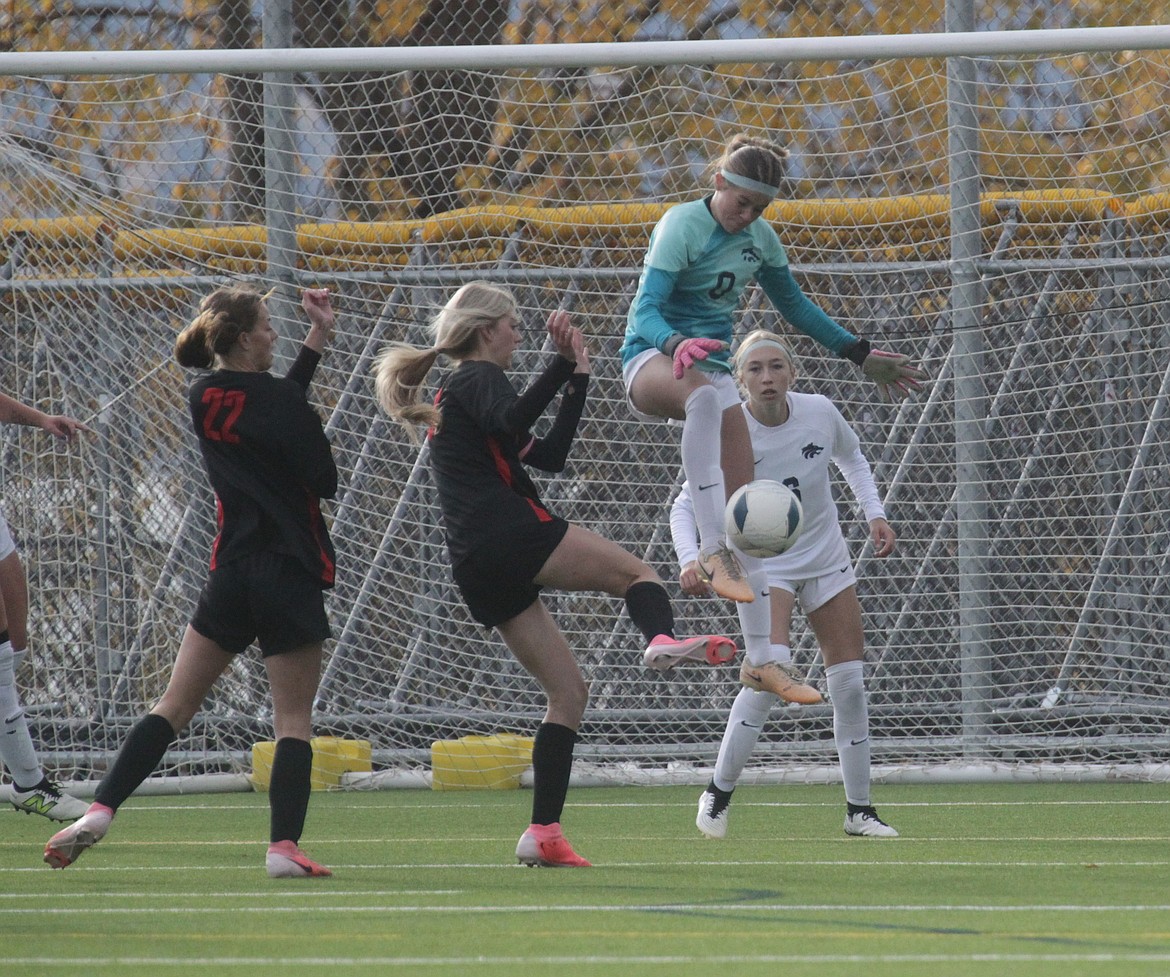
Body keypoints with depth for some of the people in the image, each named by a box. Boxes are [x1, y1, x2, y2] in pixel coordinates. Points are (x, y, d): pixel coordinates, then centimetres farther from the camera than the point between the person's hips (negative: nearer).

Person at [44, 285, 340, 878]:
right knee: (293, 720, 0)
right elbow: (324, 480, -8)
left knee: (175, 706, 8)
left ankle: (100, 811, -4)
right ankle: (284, 846, -8)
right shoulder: (276, 399, -12)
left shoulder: (203, 399, 7)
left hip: (230, 574, 5)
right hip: (290, 574, -5)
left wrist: (317, 338, 20)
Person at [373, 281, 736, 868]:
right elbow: (511, 421, -24)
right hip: (509, 532, -8)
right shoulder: (478, 379, 2)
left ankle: (542, 833, -2)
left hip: (477, 570, 8)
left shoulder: (458, 395, 30)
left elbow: (550, 456, 32)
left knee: (567, 691, 7)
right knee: (634, 572, -3)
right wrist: (563, 364, -21)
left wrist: (578, 378, 31)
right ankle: (663, 638, -39)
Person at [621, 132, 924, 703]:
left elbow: (795, 306, 24)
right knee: (704, 392, -44)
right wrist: (675, 345, -45)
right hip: (652, 361, -7)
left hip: (713, 366, 7)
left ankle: (760, 660, 2)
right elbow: (645, 309, -23)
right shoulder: (683, 226, -14)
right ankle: (711, 548, -51)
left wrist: (859, 355, 25)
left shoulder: (760, 238, 8)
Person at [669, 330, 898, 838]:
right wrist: (690, 559, -31)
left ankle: (859, 809, 15)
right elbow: (685, 505, -14)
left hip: (827, 561, 4)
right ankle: (718, 792, -12)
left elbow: (851, 457, 12)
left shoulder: (819, 412, -11)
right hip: (763, 564, -4)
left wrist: (875, 513, 1)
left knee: (849, 682, 3)